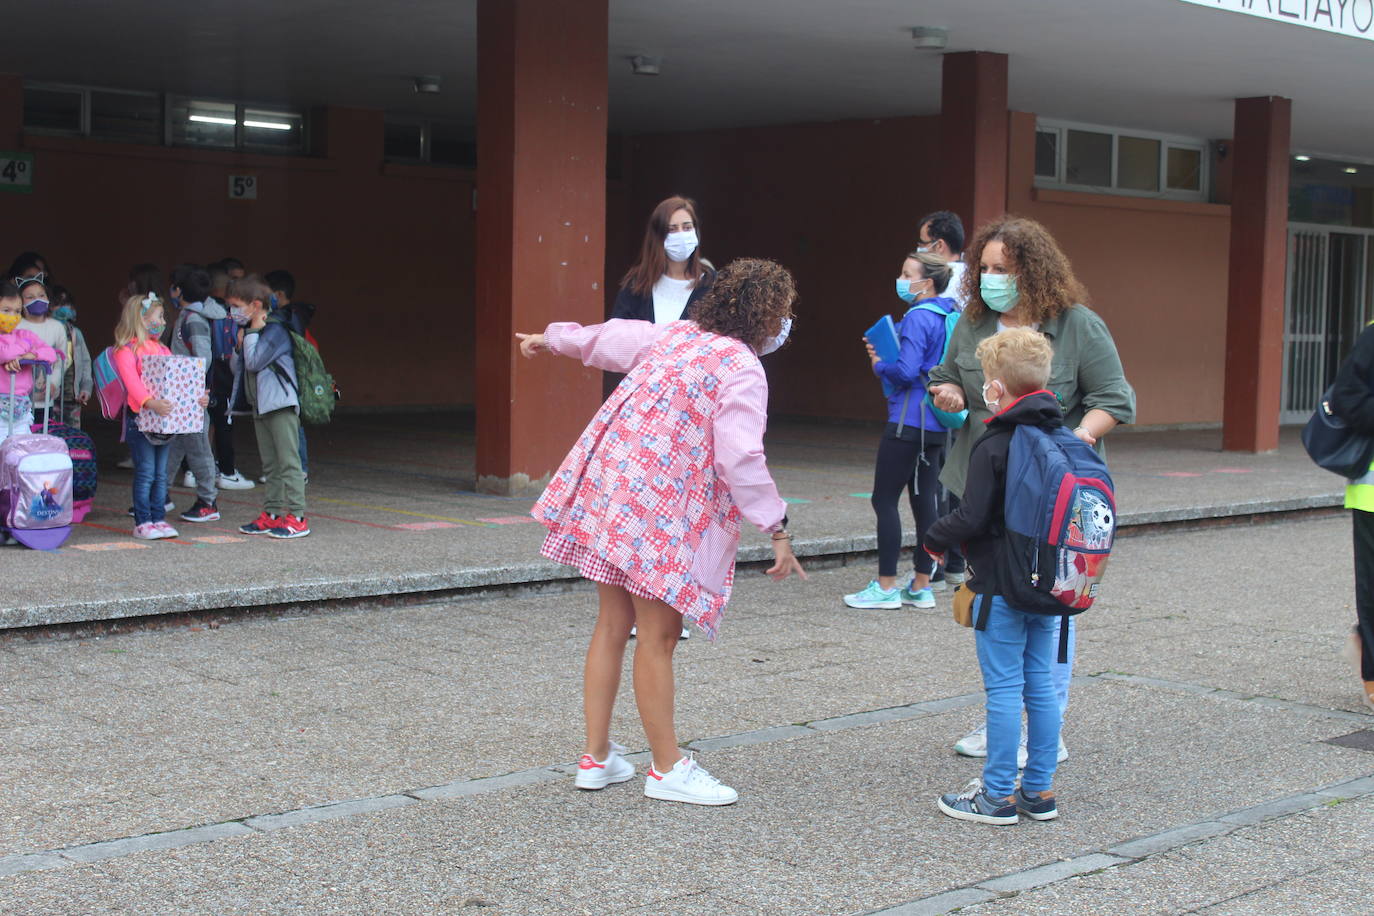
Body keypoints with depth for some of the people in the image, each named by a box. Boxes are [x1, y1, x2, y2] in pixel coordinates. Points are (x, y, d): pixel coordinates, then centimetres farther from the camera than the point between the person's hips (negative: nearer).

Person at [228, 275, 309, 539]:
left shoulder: (274, 330, -12)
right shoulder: (254, 331, 17)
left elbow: (253, 362, -18)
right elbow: (244, 368, 20)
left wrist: (252, 332, -11)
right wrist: (243, 340, 8)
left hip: (280, 404, -10)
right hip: (261, 406, 10)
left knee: (288, 461, -9)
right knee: (270, 464, 12)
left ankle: (297, 517, -9)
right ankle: (272, 514, 16)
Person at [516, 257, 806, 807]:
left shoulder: (673, 335, 11)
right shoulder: (743, 370, -12)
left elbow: (604, 338, 25)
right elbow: (741, 458, -21)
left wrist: (550, 339, 42)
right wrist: (777, 527, -17)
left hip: (610, 487, 9)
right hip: (660, 511, -9)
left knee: (613, 624, 15)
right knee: (658, 636, -1)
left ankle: (596, 757, 23)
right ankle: (668, 769, 8)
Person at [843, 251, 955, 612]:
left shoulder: (918, 318, -16)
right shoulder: (949, 317, 12)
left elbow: (906, 371, -24)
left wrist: (878, 365, -5)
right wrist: (883, 358, 12)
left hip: (908, 423, -9)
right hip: (936, 425, 9)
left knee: (885, 500, -1)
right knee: (925, 500, 10)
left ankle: (886, 587, 2)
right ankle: (921, 586, 15)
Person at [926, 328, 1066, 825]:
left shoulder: (994, 447, -16)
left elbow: (971, 519, -17)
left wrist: (934, 539, 0)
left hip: (1002, 588, -7)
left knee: (1004, 689, -1)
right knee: (1040, 686, 12)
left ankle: (999, 795, 5)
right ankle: (1039, 791, 19)